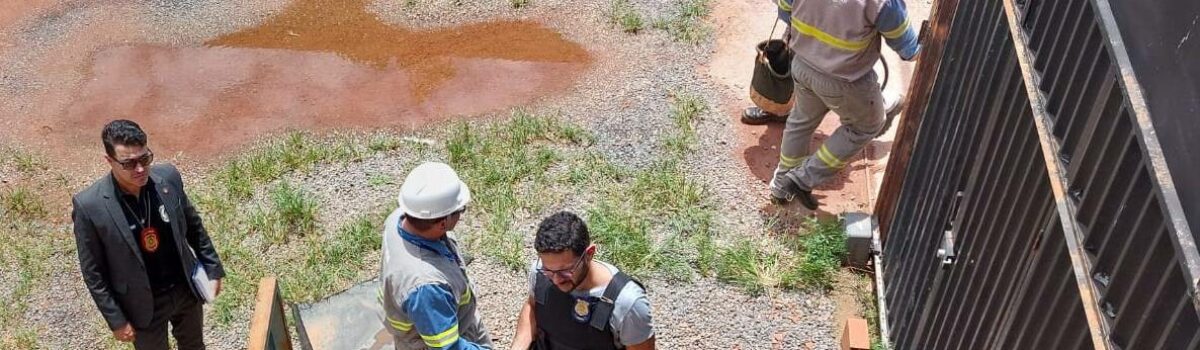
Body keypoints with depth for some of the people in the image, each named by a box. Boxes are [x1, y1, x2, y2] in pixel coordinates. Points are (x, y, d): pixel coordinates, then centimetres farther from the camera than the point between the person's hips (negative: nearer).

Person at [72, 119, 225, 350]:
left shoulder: (168, 177, -15)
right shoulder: (89, 206, -25)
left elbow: (193, 226, 2)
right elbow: (93, 273, -14)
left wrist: (212, 268, 6)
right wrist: (116, 320, -11)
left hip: (186, 288, 3)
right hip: (143, 304, -3)